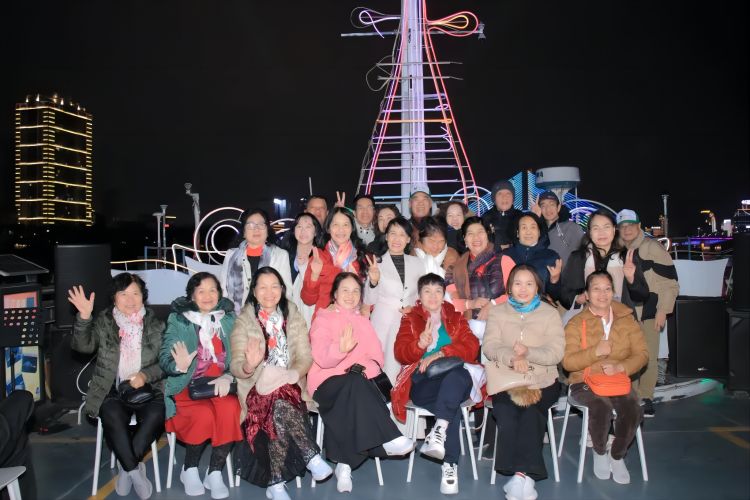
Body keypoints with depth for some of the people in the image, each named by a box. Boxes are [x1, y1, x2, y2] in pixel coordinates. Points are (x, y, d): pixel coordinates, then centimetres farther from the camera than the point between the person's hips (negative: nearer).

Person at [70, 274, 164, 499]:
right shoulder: (103, 321, 9)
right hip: (112, 389, 0)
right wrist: (84, 317, -23)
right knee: (113, 417, -31)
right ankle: (135, 470, -15)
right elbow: (83, 345, -8)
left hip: (147, 387, 0)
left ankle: (126, 466, -9)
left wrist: (146, 375, -13)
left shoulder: (155, 324, 8)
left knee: (156, 415, -29)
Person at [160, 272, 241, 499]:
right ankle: (189, 470, -1)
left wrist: (227, 377, -14)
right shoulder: (178, 320, 4)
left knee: (230, 409, -29)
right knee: (204, 415, -30)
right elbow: (165, 359, -3)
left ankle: (215, 473, -11)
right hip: (188, 385, -2)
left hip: (220, 384, 2)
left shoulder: (229, 319, 9)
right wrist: (179, 366, -25)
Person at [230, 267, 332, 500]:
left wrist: (291, 375, -19)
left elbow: (306, 357, 2)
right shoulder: (243, 321, 3)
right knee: (281, 405, -33)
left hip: (289, 385, 2)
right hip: (258, 388, -1)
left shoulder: (293, 317, 9)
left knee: (280, 407, -31)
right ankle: (313, 458, -20)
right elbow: (235, 366, -6)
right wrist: (248, 366, -31)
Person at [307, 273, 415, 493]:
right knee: (355, 382, -36)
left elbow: (377, 357, 12)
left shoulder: (363, 321, 23)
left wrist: (363, 367, -13)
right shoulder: (323, 319, 6)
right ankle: (388, 439, -34)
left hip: (358, 383, 4)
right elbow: (322, 358, -13)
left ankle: (345, 464, -25)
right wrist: (340, 349, -36)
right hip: (328, 383, -4)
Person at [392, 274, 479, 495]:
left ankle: (439, 428, -43)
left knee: (456, 373, -38)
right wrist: (420, 344, -22)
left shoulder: (456, 317, 21)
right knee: (453, 406, -35)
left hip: (456, 381, 1)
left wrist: (440, 354, -13)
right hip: (422, 383, -1)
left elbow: (471, 347, 1)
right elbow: (401, 354, 1)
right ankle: (450, 464, -33)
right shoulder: (410, 319, 18)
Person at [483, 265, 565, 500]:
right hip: (506, 379, 1)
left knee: (531, 411, -30)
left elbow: (555, 352, 0)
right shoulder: (497, 312, 16)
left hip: (542, 380, 0)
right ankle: (525, 475, -23)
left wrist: (528, 353, -19)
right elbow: (489, 346, 2)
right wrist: (511, 357, -19)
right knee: (506, 414, -28)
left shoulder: (550, 314, 12)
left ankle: (520, 474, -28)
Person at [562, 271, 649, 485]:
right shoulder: (576, 323, 2)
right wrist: (596, 351, -21)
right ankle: (599, 452, 0)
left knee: (632, 411, -27)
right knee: (602, 407, -32)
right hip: (585, 383, -2)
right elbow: (568, 361, -7)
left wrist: (620, 367, -16)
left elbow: (642, 354, 4)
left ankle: (617, 456, 3)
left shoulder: (627, 320, 10)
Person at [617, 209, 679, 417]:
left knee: (648, 357, -3)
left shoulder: (652, 247, -5)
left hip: (648, 311, -4)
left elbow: (670, 281, -7)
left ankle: (645, 398, 13)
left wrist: (662, 310, -10)